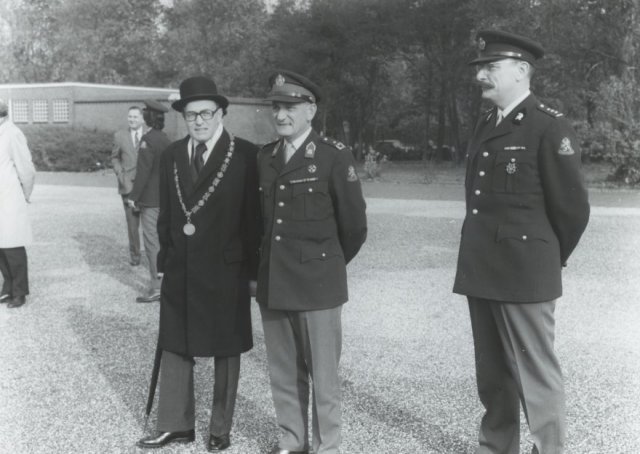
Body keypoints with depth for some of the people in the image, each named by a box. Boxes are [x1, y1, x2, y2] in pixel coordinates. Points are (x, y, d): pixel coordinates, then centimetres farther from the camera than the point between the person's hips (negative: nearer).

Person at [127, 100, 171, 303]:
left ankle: (156, 288, -2)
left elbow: (143, 171, -19)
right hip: (165, 198, 9)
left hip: (150, 200, -9)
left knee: (152, 244, -4)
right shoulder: (165, 139, 10)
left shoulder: (148, 139, -16)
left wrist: (134, 196, -12)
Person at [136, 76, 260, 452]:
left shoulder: (246, 155, -7)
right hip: (180, 270, 5)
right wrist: (164, 261, 8)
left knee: (226, 352, 8)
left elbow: (255, 217, -7)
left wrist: (254, 271, -9)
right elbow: (166, 215, 12)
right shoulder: (171, 156, 8)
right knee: (174, 347, 9)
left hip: (226, 271, -4)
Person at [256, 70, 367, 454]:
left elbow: (354, 226, -2)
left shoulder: (335, 157, -8)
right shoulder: (264, 157, 9)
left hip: (317, 284, -5)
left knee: (323, 374, 3)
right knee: (283, 372, 14)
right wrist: (260, 270, 13)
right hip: (272, 283, 5)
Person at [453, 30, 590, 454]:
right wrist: (479, 258, 15)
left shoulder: (550, 126, -10)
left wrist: (549, 259, 4)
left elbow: (572, 207, -8)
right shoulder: (486, 125, 14)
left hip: (524, 274, -7)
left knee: (536, 375, 1)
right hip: (481, 271, 7)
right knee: (492, 375, 16)